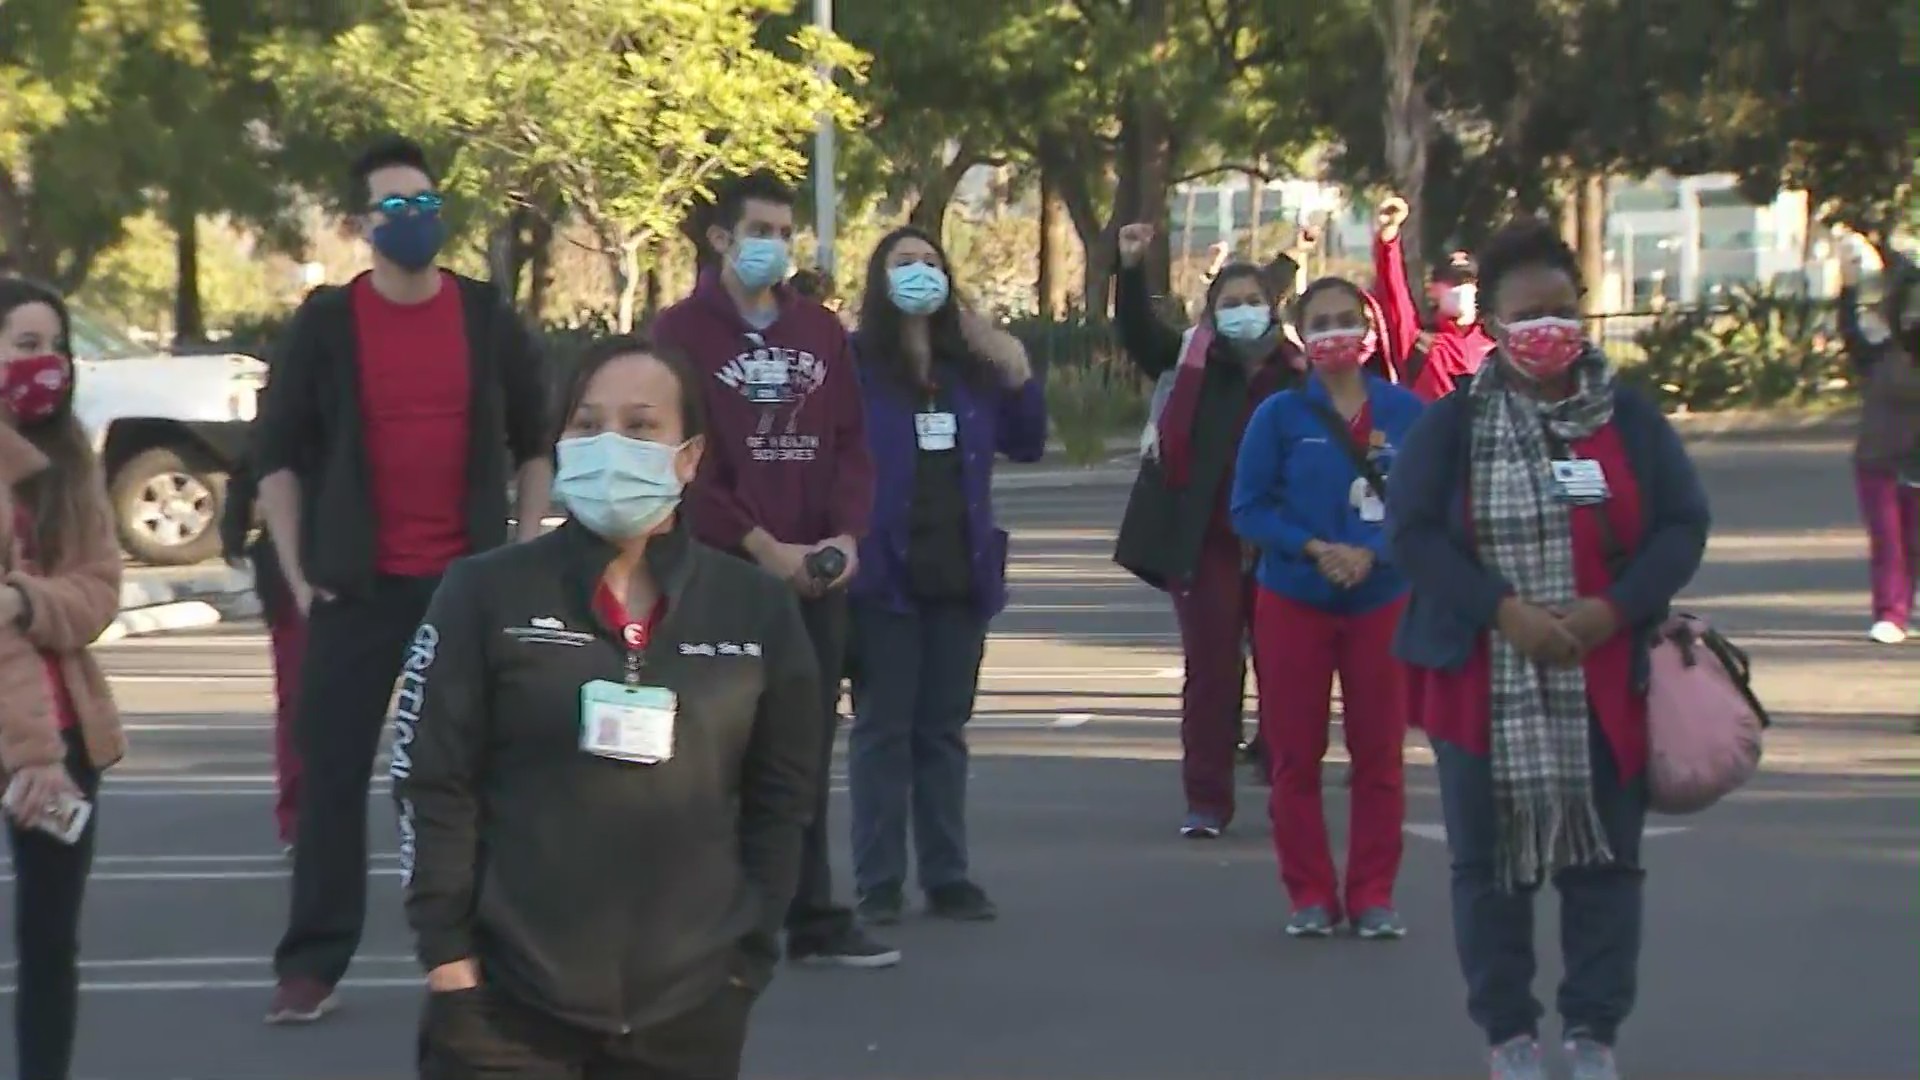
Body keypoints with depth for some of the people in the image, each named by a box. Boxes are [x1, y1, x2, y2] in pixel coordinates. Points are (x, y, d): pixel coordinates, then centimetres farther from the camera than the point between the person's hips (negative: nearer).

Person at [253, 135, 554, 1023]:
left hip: (470, 582, 1)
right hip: (359, 586, -1)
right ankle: (312, 962, 0)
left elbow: (535, 442, 13)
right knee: (332, 771, -3)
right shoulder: (326, 322, 0)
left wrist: (525, 549, 4)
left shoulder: (487, 317, 5)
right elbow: (277, 452, 3)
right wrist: (297, 571, -3)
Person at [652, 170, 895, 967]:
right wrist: (761, 546, -14)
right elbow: (683, 461, -10)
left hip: (816, 574, 5)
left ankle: (813, 917, 14)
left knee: (807, 753, 9)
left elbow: (850, 442, 12)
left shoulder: (821, 331, 13)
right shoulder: (683, 332, -3)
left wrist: (847, 534, -5)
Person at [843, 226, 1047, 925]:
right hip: (886, 575, -5)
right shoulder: (854, 363, -5)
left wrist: (1019, 376, 1)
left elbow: (1026, 446, 15)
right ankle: (878, 884, 5)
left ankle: (947, 876, 16)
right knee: (883, 728, 1)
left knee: (944, 729, 10)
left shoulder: (973, 366, 11)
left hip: (960, 575, 5)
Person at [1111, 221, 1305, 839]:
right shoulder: (1193, 359, 4)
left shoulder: (1297, 373, 2)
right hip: (1204, 540, 0)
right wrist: (1131, 270, -20)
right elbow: (1138, 337, -9)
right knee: (1210, 669, 2)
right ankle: (1207, 800, 7)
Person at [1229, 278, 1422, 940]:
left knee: (1379, 755, 5)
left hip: (1381, 603, 0)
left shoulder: (1405, 413, -3)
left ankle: (1373, 897, 13)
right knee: (1296, 756, 4)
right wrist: (1314, 549, -18)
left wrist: (1373, 552, -18)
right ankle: (1311, 897, 14)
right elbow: (1249, 509, -4)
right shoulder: (1280, 415, -4)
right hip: (1293, 604, 0)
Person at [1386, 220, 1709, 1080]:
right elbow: (1411, 531, -6)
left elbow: (1684, 526, 2)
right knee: (1489, 863, 5)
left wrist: (1615, 608, -14)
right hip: (1486, 686, -1)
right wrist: (1504, 611, -16)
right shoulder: (1450, 423, 0)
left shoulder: (1630, 420, 3)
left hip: (1606, 682, 1)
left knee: (1604, 858, 4)